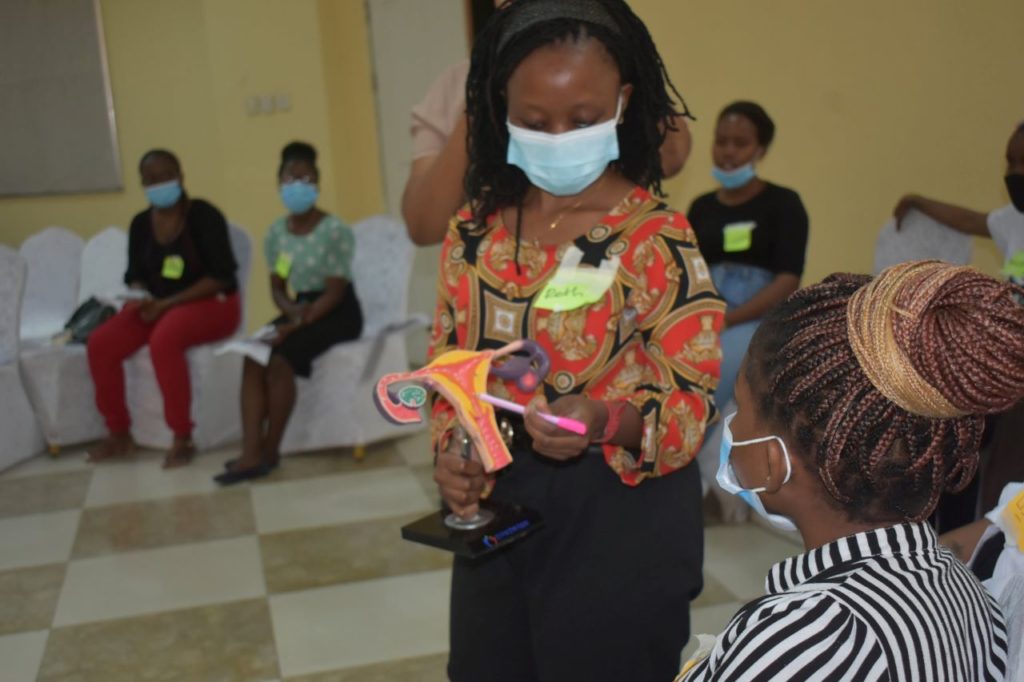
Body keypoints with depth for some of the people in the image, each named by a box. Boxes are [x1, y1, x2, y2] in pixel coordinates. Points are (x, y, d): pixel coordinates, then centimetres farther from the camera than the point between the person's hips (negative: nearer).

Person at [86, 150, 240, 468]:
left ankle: (183, 439, -25)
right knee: (100, 342, -17)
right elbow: (135, 276, 13)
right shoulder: (140, 224, 7)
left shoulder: (203, 215, -11)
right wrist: (143, 299, -12)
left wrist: (167, 304, -22)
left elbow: (220, 276, -16)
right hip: (158, 306, 6)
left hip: (211, 303, -6)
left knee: (163, 339, -37)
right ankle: (119, 434, -1)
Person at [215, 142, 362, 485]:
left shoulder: (335, 230, -15)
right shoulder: (276, 233, 3)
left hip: (337, 313, -6)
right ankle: (251, 453, -23)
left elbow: (334, 292, -18)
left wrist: (296, 325, -26)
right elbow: (277, 288, 7)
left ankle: (270, 451, -13)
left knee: (280, 358, -27)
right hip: (301, 308, 6)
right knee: (253, 358, -19)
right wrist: (291, 310, -16)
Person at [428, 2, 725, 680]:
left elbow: (694, 399, -12)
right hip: (497, 511, 5)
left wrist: (607, 421, -31)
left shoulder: (657, 238, -14)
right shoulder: (475, 231, 0)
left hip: (620, 523, -4)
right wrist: (450, 452, -9)